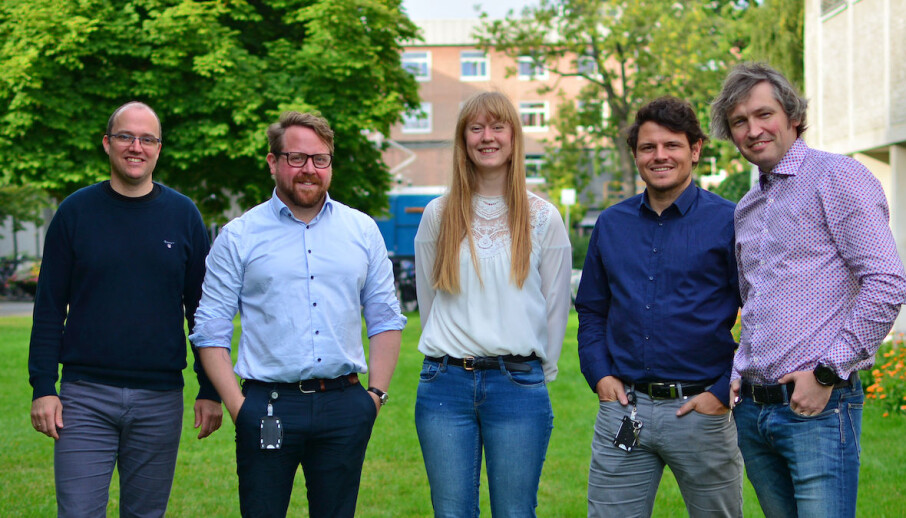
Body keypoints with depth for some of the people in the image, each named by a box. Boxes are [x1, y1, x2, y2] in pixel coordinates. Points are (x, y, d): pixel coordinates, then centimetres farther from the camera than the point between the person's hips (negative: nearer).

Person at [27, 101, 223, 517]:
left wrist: (210, 390, 4)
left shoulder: (183, 215, 5)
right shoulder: (76, 212, 2)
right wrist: (43, 387, -4)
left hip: (160, 400, 1)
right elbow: (49, 308, 4)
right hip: (86, 397, -1)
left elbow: (202, 308, 9)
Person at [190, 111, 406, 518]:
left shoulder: (362, 231, 10)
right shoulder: (239, 237, 3)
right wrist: (237, 405, -7)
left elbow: (385, 320, 13)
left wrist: (377, 393, 3)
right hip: (268, 404, -2)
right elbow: (211, 331, 1)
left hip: (344, 406, 2)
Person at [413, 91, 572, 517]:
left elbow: (555, 306, 8)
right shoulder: (438, 215, 8)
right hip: (445, 385, 2)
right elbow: (427, 299, 14)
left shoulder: (544, 218, 4)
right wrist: (449, 360, 13)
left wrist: (538, 374, 9)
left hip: (518, 384, -1)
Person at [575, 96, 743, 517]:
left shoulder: (729, 223, -3)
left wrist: (724, 392, -9)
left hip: (700, 408, -3)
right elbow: (591, 309, 19)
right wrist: (599, 374, 5)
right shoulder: (610, 225, 10)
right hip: (622, 408, 3)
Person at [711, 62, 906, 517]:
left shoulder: (838, 177, -6)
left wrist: (826, 373, -15)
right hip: (751, 411, 7)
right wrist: (739, 372, 11)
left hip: (817, 407, -7)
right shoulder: (745, 209, 18)